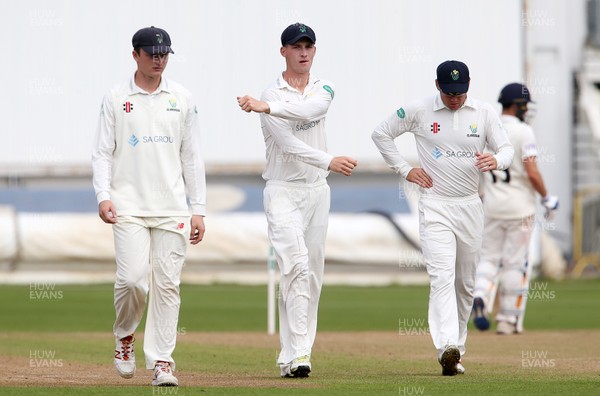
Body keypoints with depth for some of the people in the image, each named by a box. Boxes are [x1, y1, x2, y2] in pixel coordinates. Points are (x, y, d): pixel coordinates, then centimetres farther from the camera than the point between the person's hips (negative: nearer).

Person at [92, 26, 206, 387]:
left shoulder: (182, 99, 10)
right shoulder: (116, 99, 5)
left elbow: (192, 157, 11)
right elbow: (102, 152, 4)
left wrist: (199, 210, 5)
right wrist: (103, 196, -12)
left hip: (172, 208, 2)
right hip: (129, 205, -2)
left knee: (167, 283, -3)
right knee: (133, 277, -14)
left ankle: (161, 360, 2)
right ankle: (125, 334, 15)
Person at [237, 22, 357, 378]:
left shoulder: (323, 89, 6)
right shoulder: (272, 96, -7)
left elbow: (311, 110, -20)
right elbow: (289, 144, -20)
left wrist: (266, 107, -34)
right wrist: (330, 161, -34)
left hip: (317, 190, 5)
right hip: (284, 191, -5)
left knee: (313, 273, 6)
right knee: (296, 266, -19)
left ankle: (295, 356, 13)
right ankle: (296, 354, -25)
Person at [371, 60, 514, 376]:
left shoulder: (484, 113, 2)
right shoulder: (418, 111, -4)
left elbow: (507, 148, 2)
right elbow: (381, 133, 7)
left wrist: (496, 160, -22)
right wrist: (404, 169, 0)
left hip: (470, 206, 4)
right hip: (435, 206, -4)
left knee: (465, 282, 10)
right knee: (442, 276, -19)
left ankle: (455, 351, 21)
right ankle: (446, 347, -33)